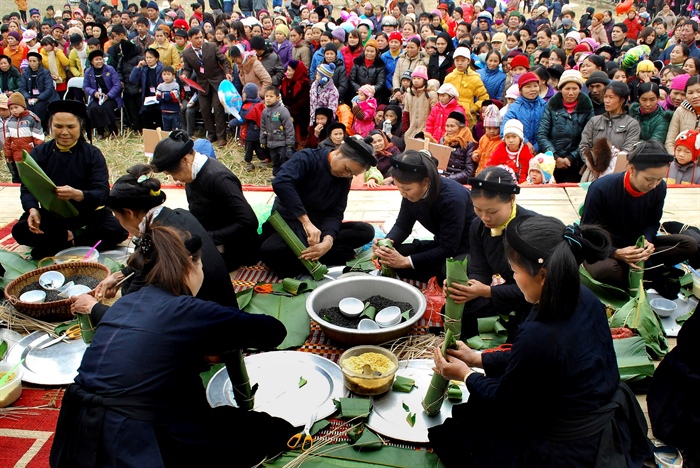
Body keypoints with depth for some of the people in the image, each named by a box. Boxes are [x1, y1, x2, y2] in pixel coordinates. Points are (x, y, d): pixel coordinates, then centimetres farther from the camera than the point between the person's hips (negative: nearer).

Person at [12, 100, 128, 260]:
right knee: (20, 230, -26)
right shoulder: (39, 153, 0)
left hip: (86, 214, -1)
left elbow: (102, 192, -18)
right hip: (51, 215, 1)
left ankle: (55, 245, -20)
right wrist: (33, 210, -30)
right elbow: (27, 188, -7)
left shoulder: (93, 154, -7)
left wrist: (77, 195, -41)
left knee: (117, 230, -29)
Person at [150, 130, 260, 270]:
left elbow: (249, 222, -29)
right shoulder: (194, 173, -1)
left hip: (232, 249, -8)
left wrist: (208, 237, -24)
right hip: (207, 244, 8)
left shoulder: (218, 178, -25)